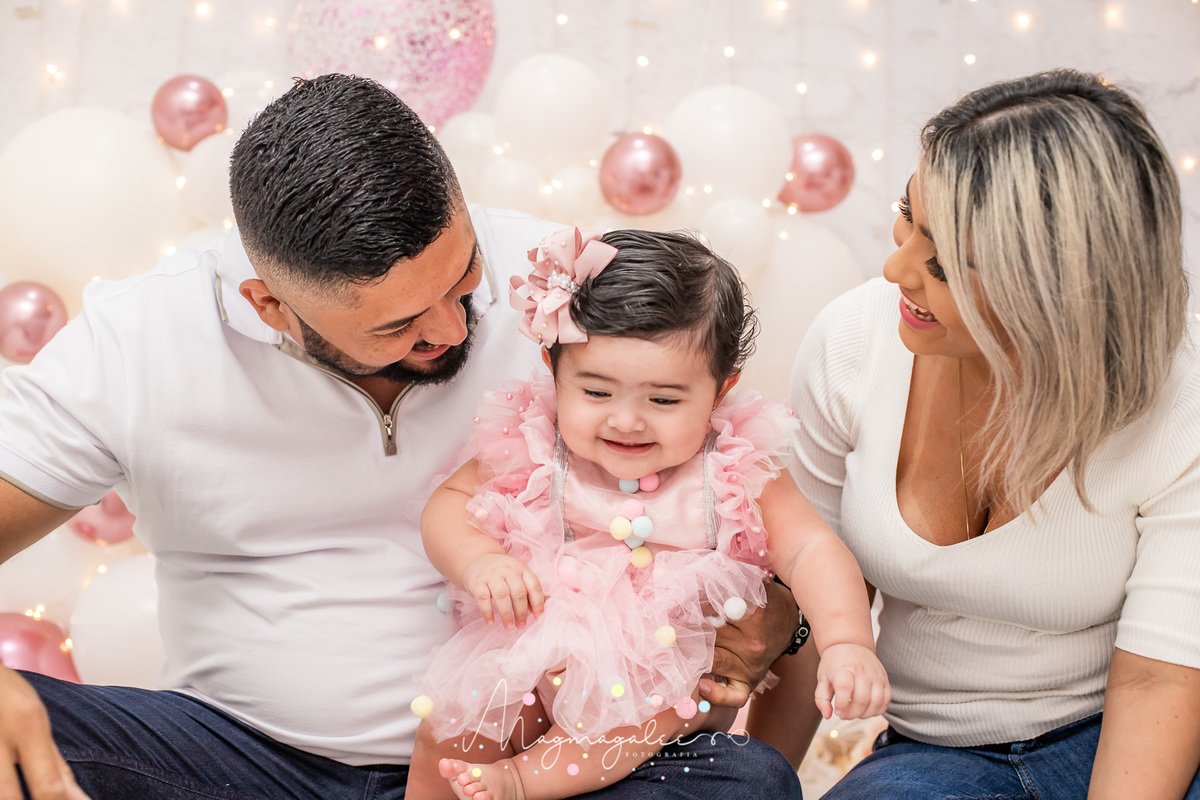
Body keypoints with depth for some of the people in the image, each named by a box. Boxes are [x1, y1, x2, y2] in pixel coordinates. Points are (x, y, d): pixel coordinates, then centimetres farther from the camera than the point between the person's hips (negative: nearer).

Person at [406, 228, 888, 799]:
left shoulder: (734, 471, -11)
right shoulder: (531, 451, -8)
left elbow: (812, 551, -15)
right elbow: (448, 504, 1)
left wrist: (847, 644, -31)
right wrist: (478, 561, -20)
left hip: (673, 671, -1)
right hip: (535, 657, 2)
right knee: (451, 726, -16)